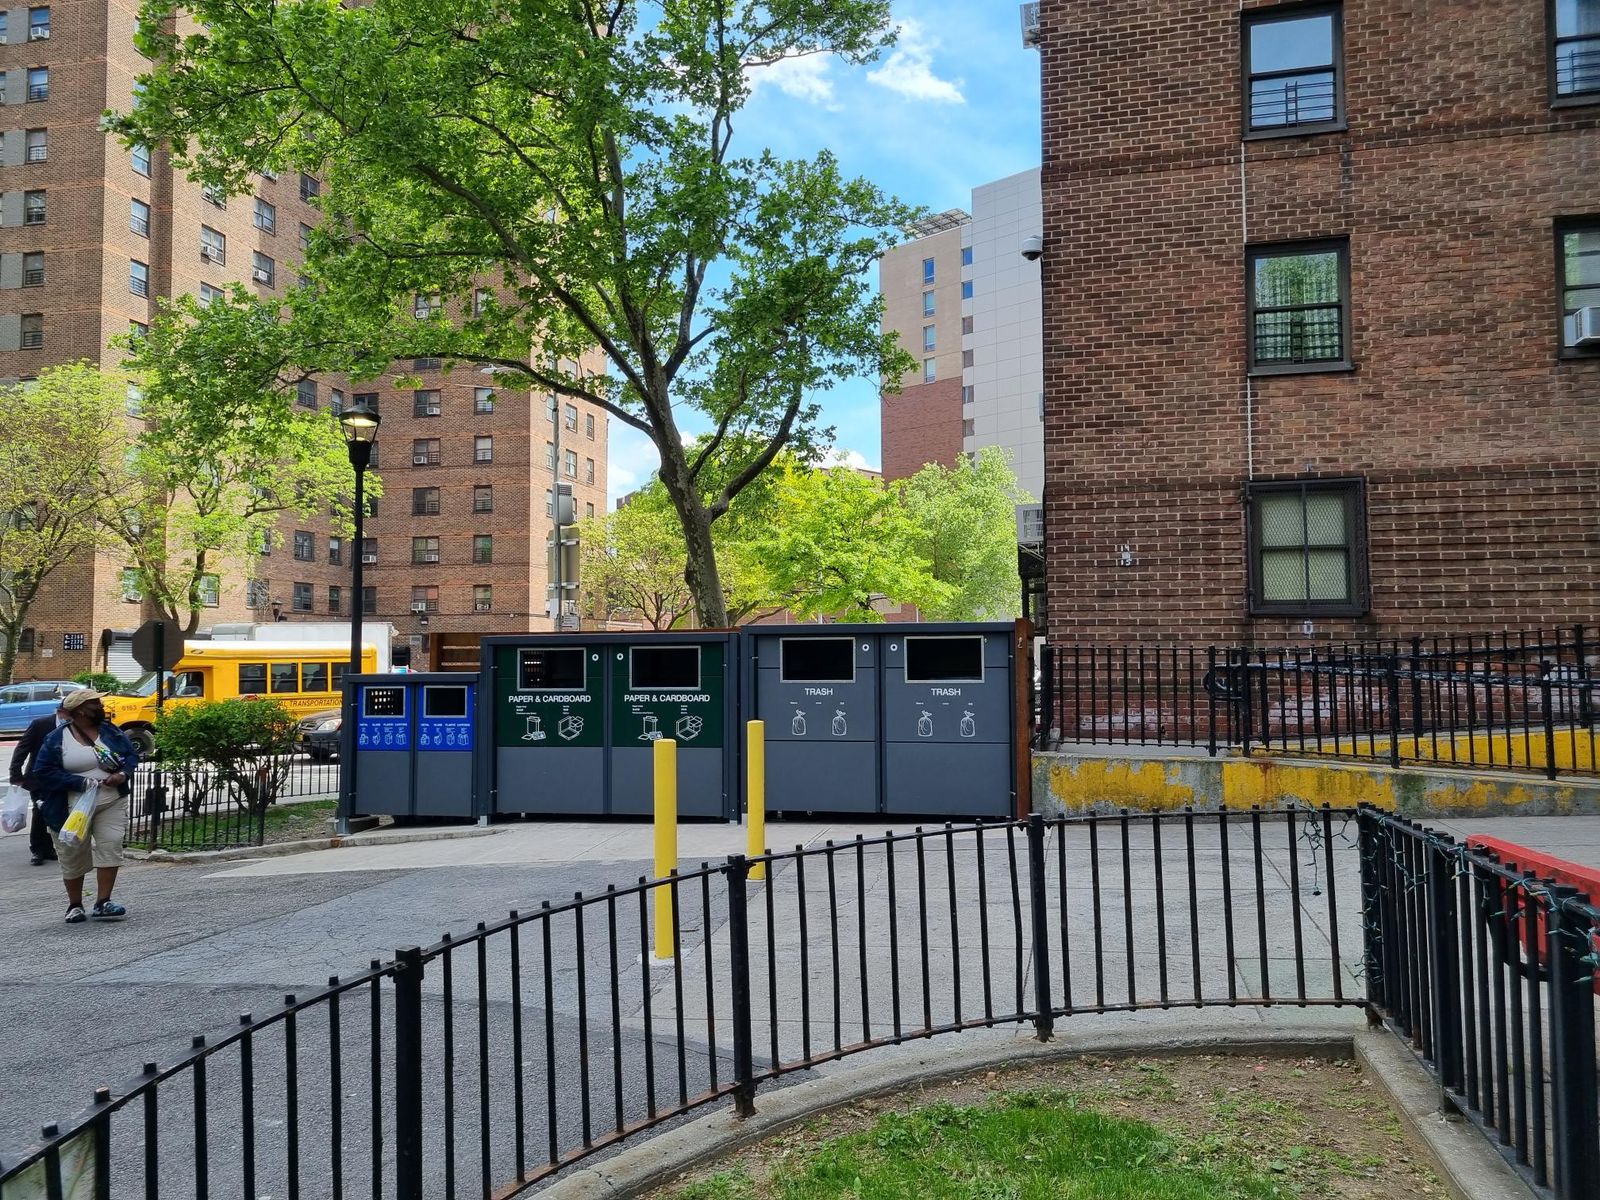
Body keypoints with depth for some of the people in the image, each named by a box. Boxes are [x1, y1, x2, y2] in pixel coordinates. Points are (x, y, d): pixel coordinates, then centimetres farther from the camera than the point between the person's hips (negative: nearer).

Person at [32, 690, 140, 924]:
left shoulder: (110, 731, 5)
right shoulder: (56, 738, -5)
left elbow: (132, 755, 10)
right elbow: (42, 771, -10)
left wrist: (123, 774, -12)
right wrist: (79, 782, -20)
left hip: (111, 803, 2)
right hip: (73, 807, -2)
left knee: (111, 847, -10)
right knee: (73, 856, 7)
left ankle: (102, 903, -5)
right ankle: (75, 905, 24)